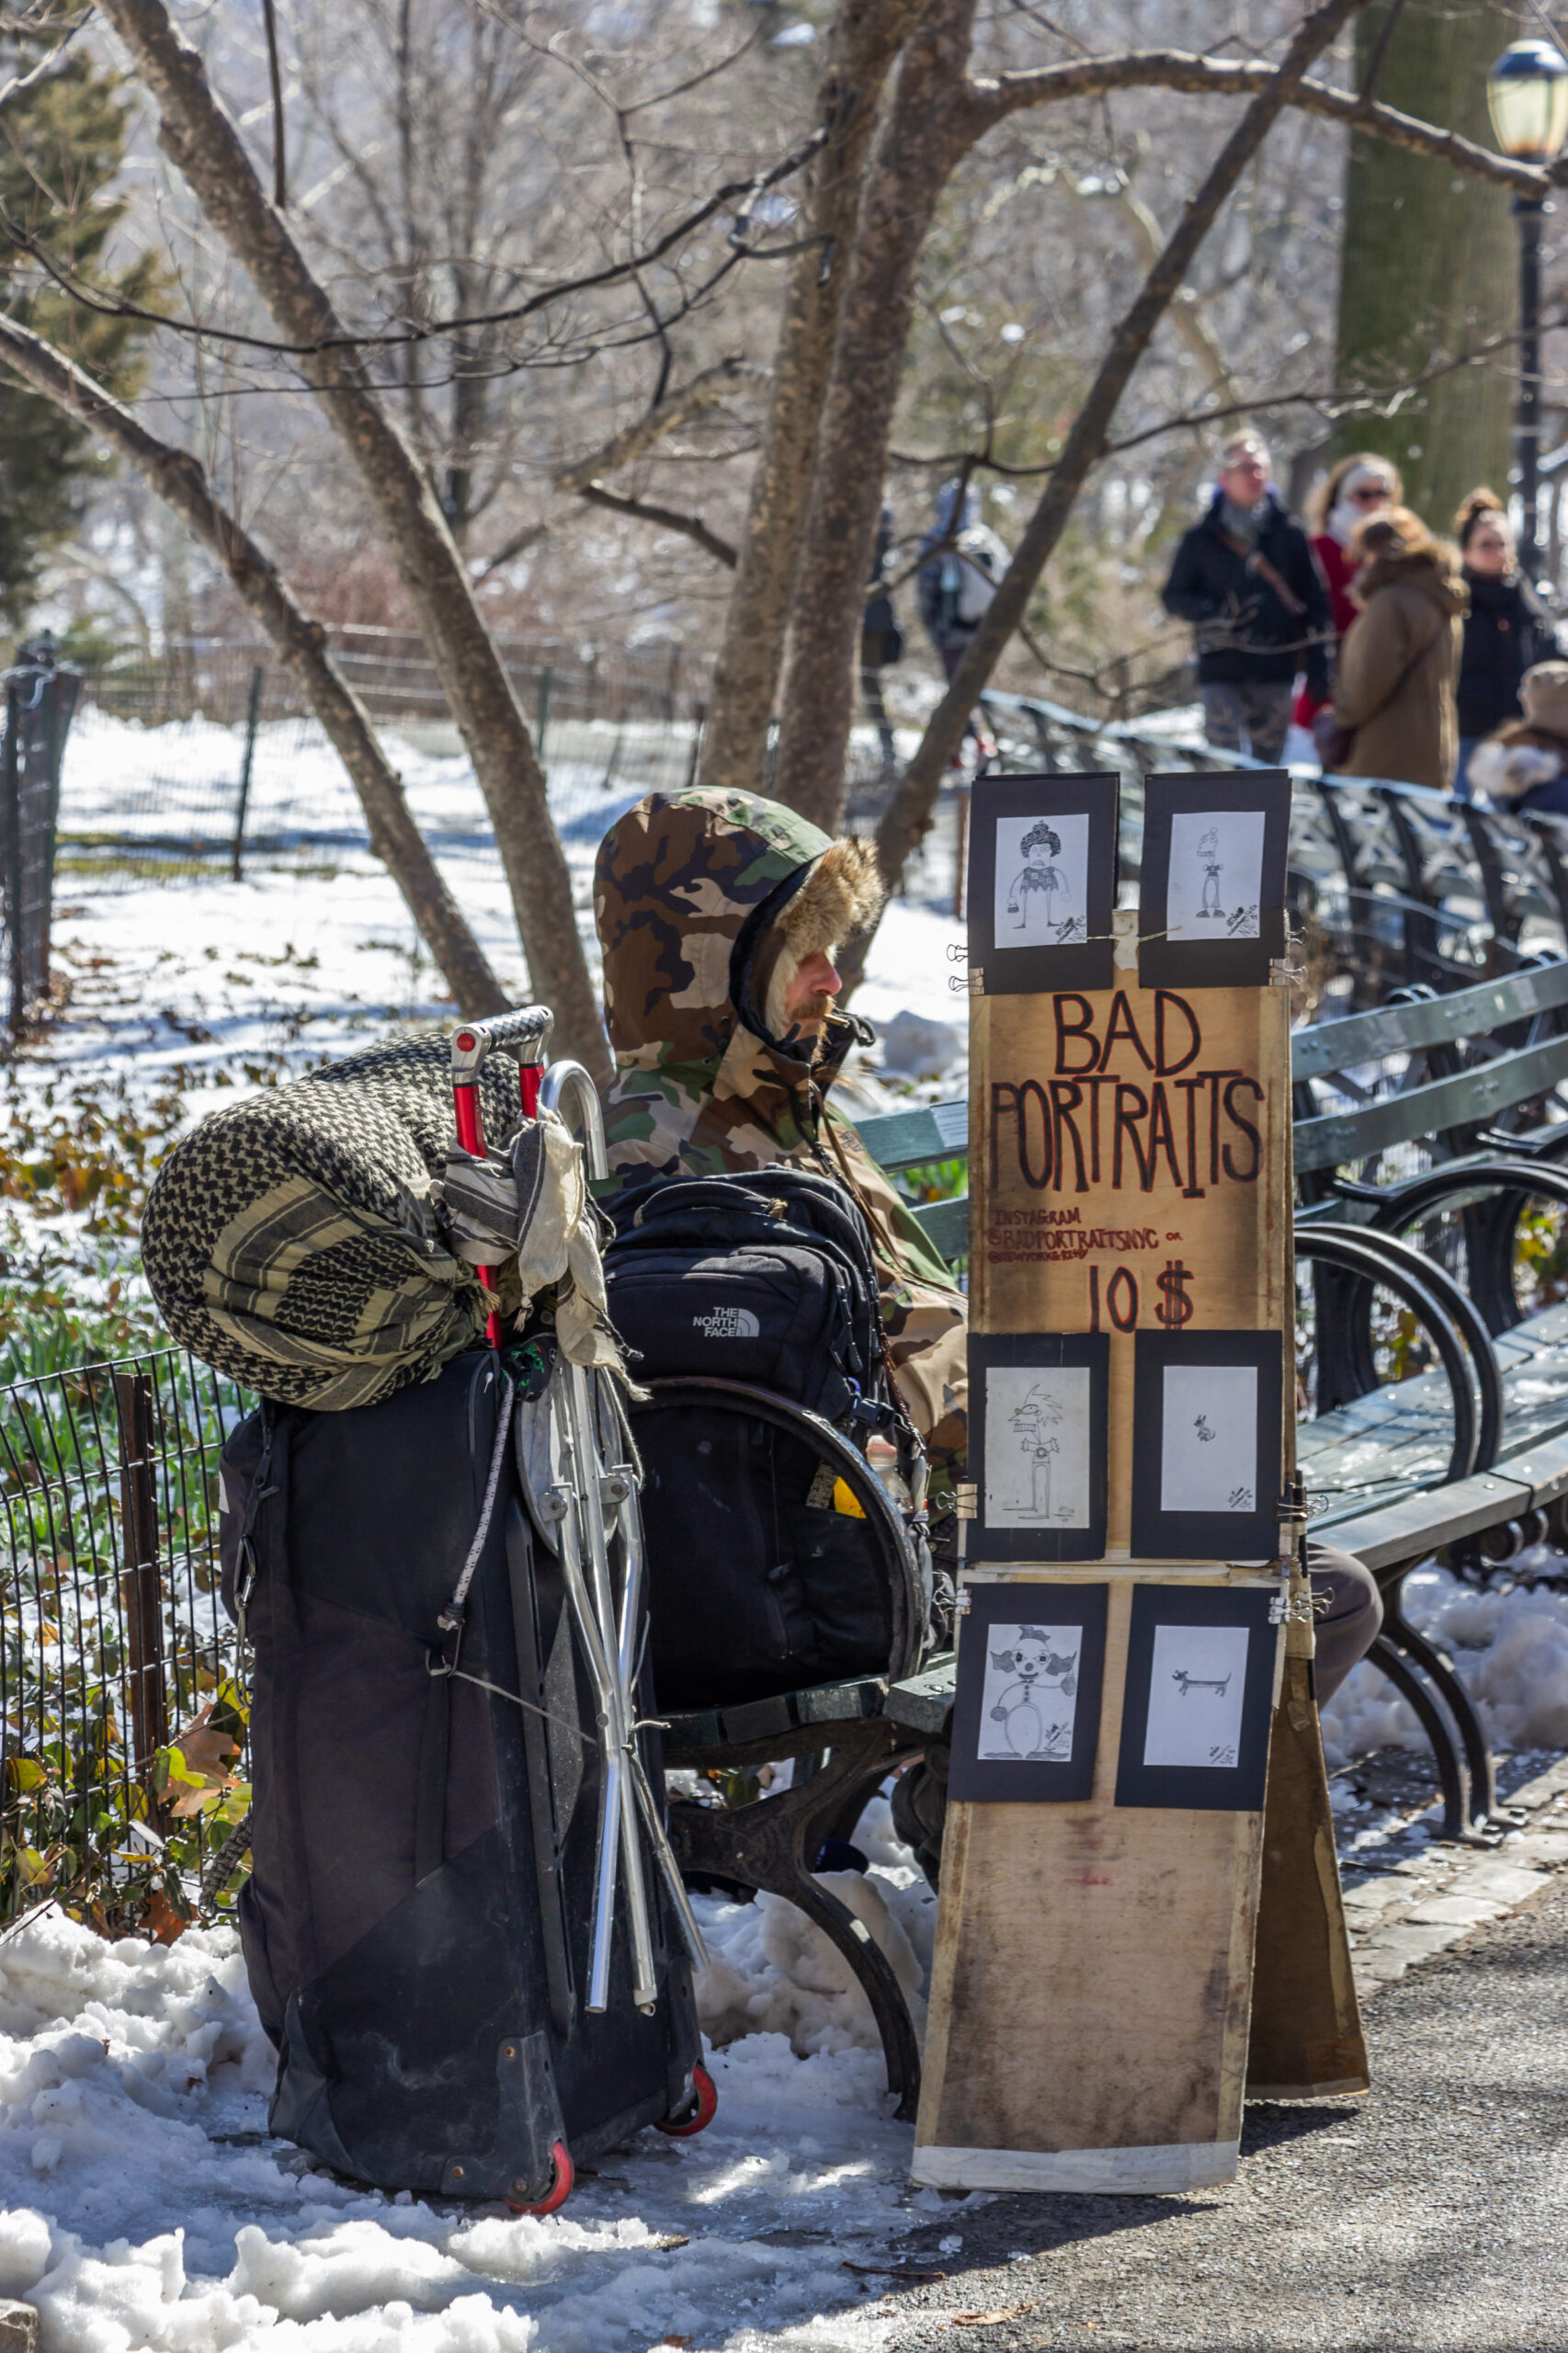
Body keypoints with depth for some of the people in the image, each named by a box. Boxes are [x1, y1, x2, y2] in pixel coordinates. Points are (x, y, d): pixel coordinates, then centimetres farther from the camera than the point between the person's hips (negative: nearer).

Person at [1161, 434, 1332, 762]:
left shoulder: (1289, 535, 8)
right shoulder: (1202, 540, 5)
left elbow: (1315, 603, 11)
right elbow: (1175, 596, 8)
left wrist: (1317, 664, 2)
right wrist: (1209, 612, -14)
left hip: (1275, 672, 2)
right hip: (1221, 672, -2)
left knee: (1268, 758, 5)